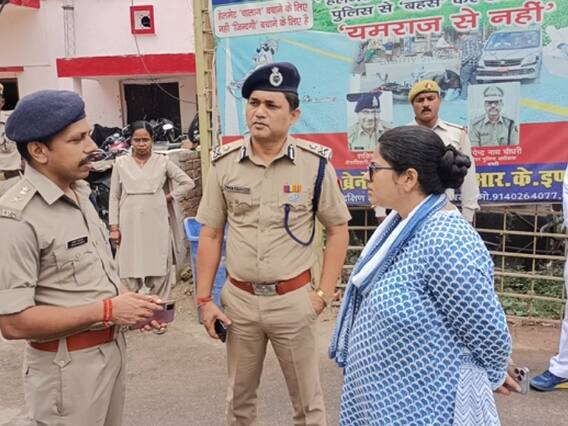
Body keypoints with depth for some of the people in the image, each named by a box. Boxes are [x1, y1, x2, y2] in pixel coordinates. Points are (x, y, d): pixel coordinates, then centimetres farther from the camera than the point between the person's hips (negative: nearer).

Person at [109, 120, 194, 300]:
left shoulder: (162, 161, 5)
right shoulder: (121, 163, 6)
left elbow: (188, 183, 10)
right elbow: (114, 197, 6)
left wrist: (169, 197, 1)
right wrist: (114, 227, 0)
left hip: (156, 223, 0)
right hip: (130, 225, 0)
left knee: (158, 270, 4)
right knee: (130, 270, 0)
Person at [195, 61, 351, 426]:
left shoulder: (315, 163, -9)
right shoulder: (225, 163, -3)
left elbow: (338, 230, -1)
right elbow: (211, 235, 3)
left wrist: (324, 293, -7)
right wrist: (204, 299, 1)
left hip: (294, 299, -2)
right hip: (238, 298, 3)